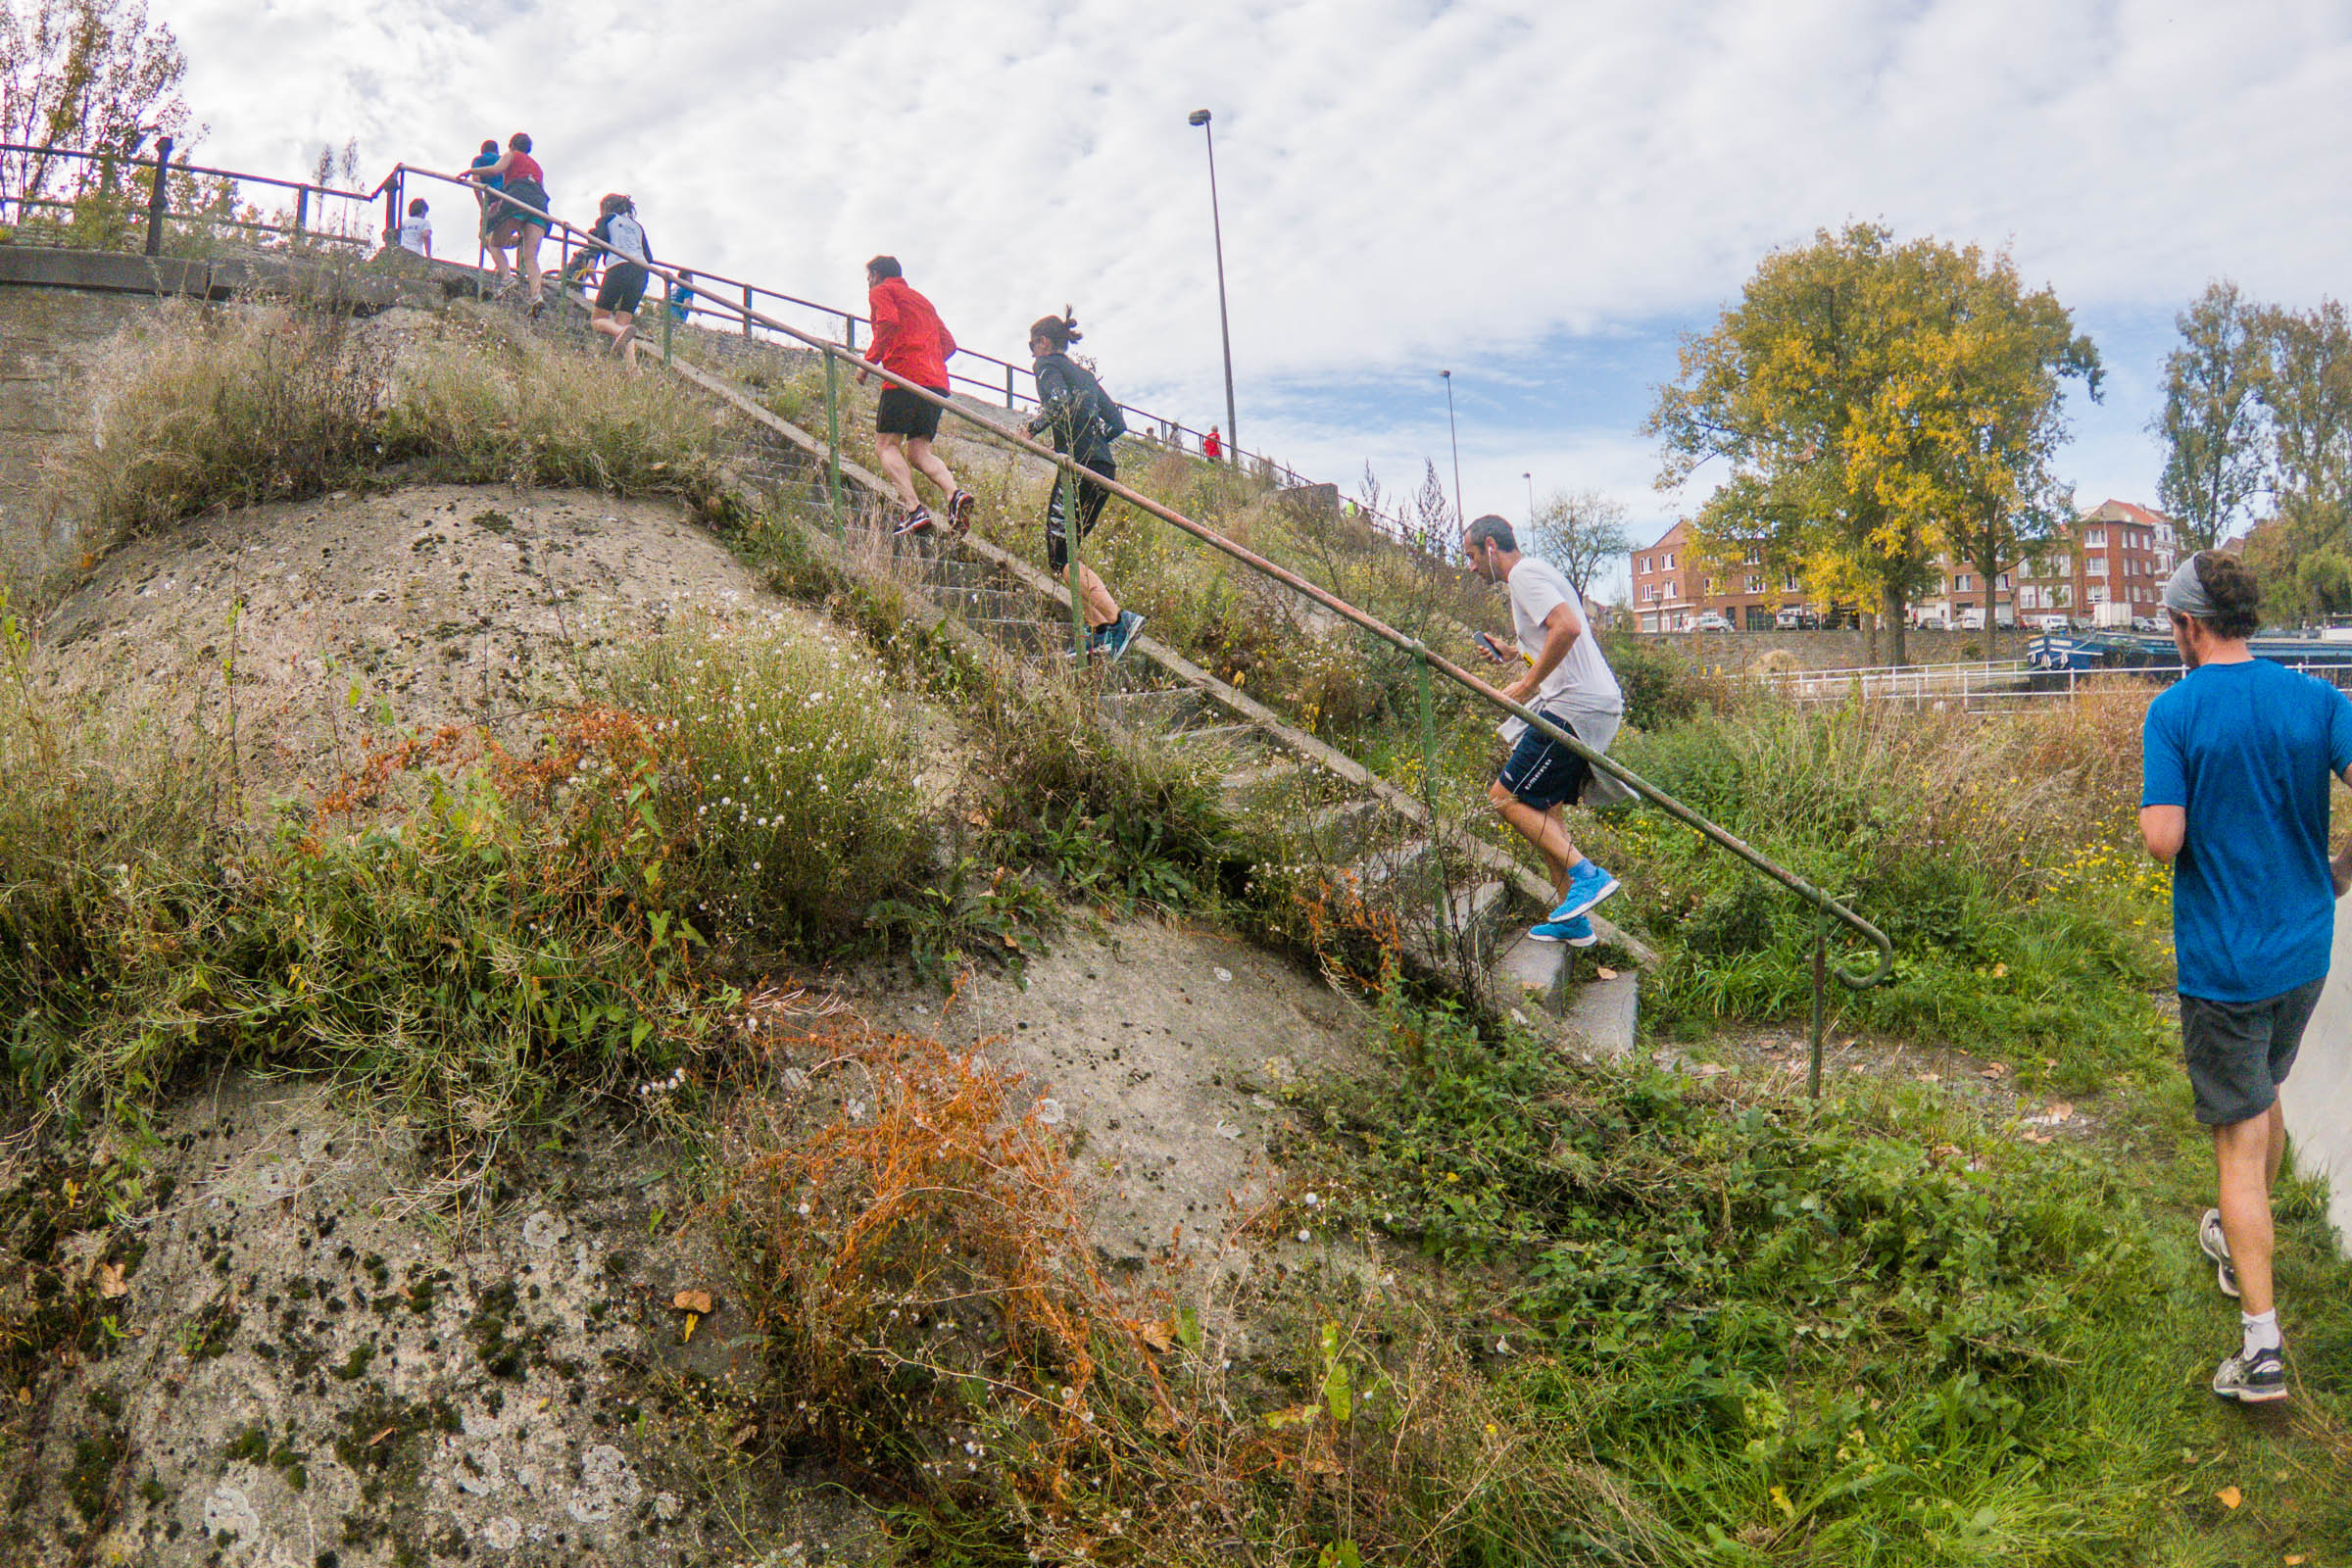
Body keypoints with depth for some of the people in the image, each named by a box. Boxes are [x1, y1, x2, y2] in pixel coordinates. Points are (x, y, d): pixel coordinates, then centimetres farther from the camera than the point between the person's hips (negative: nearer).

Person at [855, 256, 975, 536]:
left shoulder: (880, 291, 10)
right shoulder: (920, 299, 32)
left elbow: (889, 323, -11)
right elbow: (949, 343, 25)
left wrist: (868, 361, -7)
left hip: (905, 375, -7)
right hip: (937, 381, 7)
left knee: (886, 445, -5)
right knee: (918, 452, 6)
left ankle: (913, 508, -24)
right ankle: (955, 493, -21)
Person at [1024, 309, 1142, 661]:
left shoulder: (1048, 364, 2)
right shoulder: (1085, 374, 25)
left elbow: (1059, 401, -20)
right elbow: (1117, 423, 21)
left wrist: (1031, 428, -6)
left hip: (1079, 468, -9)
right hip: (1105, 469, 9)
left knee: (1060, 556, -7)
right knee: (1066, 551, 13)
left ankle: (1117, 620, -21)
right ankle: (1100, 632, 3)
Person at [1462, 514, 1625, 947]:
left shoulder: (1524, 574, -8)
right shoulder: (1536, 573, 25)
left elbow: (1567, 627, -24)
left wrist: (1526, 685, -18)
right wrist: (1509, 656, 24)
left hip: (1575, 706, -10)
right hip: (1599, 705, 10)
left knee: (1505, 797, -8)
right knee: (1540, 806, 14)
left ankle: (1586, 874, -13)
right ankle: (1573, 920, 16)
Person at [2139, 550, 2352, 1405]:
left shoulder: (2174, 712, -14)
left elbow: (2163, 840, -20)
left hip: (2221, 959, -5)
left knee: (2239, 1136, 0)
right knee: (2265, 1096, 27)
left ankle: (2262, 1344, -1)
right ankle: (2240, 1243, 48)